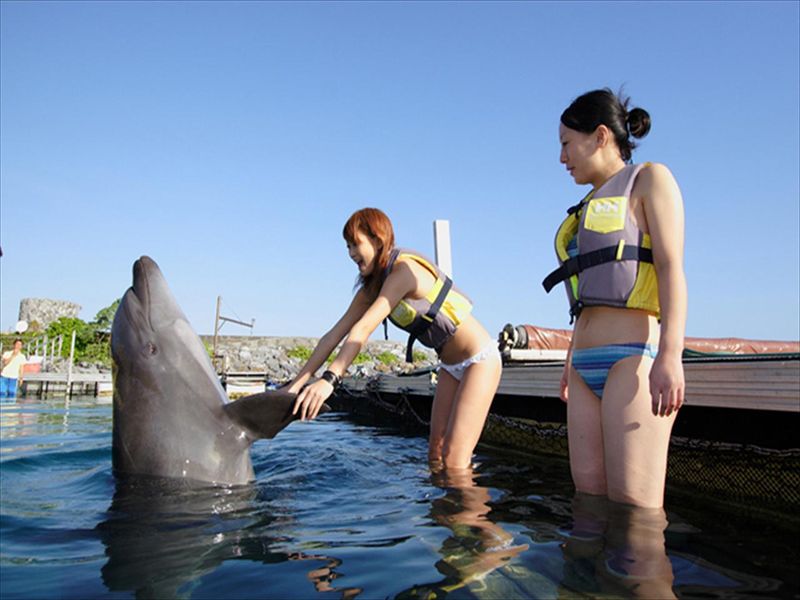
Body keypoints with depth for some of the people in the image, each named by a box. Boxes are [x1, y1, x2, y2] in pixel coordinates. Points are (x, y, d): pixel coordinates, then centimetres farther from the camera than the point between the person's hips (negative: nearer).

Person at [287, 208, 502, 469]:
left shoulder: (405, 269, -22)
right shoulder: (371, 288, 5)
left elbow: (364, 328, -32)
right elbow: (335, 335, 0)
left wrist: (329, 380, -37)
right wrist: (297, 384, -5)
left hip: (479, 360, -9)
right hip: (451, 366, 9)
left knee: (454, 462, -13)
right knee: (435, 457, 7)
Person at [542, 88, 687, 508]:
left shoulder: (650, 179, 5)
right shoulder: (589, 206, 26)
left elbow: (671, 268, -8)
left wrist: (670, 355, -20)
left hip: (633, 358, -7)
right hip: (587, 367, 8)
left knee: (635, 512, -11)